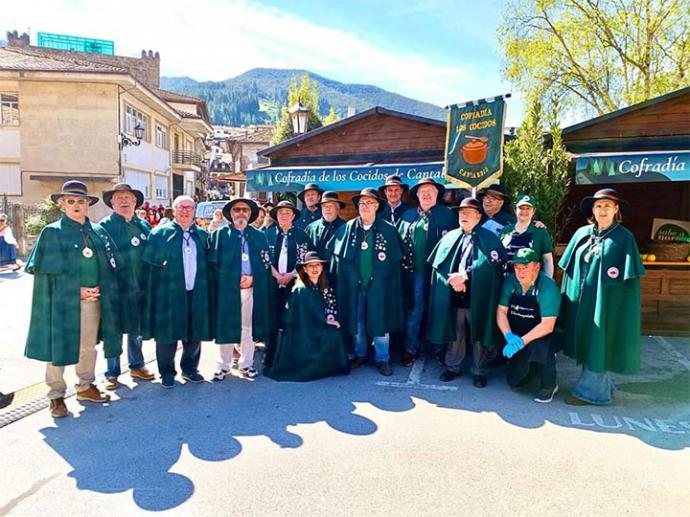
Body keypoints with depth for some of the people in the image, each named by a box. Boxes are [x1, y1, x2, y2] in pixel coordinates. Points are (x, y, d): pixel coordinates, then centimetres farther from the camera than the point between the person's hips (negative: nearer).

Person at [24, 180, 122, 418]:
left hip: (94, 300, 4)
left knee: (88, 345, 14)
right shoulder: (52, 232, -3)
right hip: (63, 301, -4)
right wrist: (76, 291, -13)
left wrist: (100, 289, -2)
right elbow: (47, 272, -7)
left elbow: (110, 265, 11)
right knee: (58, 346, 4)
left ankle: (86, 386, 30)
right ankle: (56, 396, 18)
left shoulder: (98, 232, 8)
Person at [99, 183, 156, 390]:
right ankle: (112, 373, 21)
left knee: (136, 330, 16)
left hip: (139, 288, 4)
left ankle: (136, 366, 31)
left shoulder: (144, 226, 8)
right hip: (115, 288, -3)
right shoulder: (105, 225, -4)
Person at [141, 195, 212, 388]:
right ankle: (167, 372, 23)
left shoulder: (202, 235, 11)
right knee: (167, 335, 6)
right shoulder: (160, 233, -1)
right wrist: (151, 295, -10)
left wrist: (206, 290, 5)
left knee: (195, 334, 11)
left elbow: (207, 264, 12)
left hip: (197, 293, 4)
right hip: (169, 294, -3)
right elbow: (149, 265, -5)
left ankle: (190, 368, 30)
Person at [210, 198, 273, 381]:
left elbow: (266, 263, 7)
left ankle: (246, 364, 22)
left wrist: (252, 277, -9)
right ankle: (224, 366, 18)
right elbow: (213, 263, -1)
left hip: (252, 288, 2)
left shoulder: (259, 236, 11)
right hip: (227, 288, -2)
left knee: (248, 327, 9)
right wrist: (234, 280, -9)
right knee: (226, 327, 4)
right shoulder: (219, 234, 5)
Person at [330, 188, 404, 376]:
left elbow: (395, 259, -2)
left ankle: (382, 359, 20)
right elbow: (338, 257, 4)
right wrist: (345, 279, 0)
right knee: (356, 322, 14)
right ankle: (360, 354, 32)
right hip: (353, 285, 2)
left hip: (378, 285, -2)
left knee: (380, 323, 5)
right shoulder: (346, 228, 2)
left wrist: (381, 278, -6)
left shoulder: (389, 230, -2)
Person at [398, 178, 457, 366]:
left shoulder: (447, 215, 1)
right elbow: (400, 241, 8)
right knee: (414, 310, 5)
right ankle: (411, 349, 15)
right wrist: (403, 264, -1)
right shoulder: (408, 215, 8)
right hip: (415, 271, 1)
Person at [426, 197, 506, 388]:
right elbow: (438, 263, 5)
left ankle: (478, 372, 23)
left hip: (478, 297, -2)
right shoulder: (450, 237, 10)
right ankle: (452, 367, 28)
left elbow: (491, 264, -13)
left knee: (478, 335, 7)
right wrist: (453, 279, -11)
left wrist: (464, 275, -18)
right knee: (454, 333, 12)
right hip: (453, 296, 3)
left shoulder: (490, 239, 0)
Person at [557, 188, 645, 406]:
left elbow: (628, 276, -8)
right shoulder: (582, 234, 7)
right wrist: (569, 295, 8)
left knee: (598, 345, 1)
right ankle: (601, 386, 29)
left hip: (605, 303, -5)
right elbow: (570, 268, 11)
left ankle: (590, 390, 13)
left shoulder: (624, 238, -6)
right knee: (587, 344, 13)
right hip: (581, 301, 5)